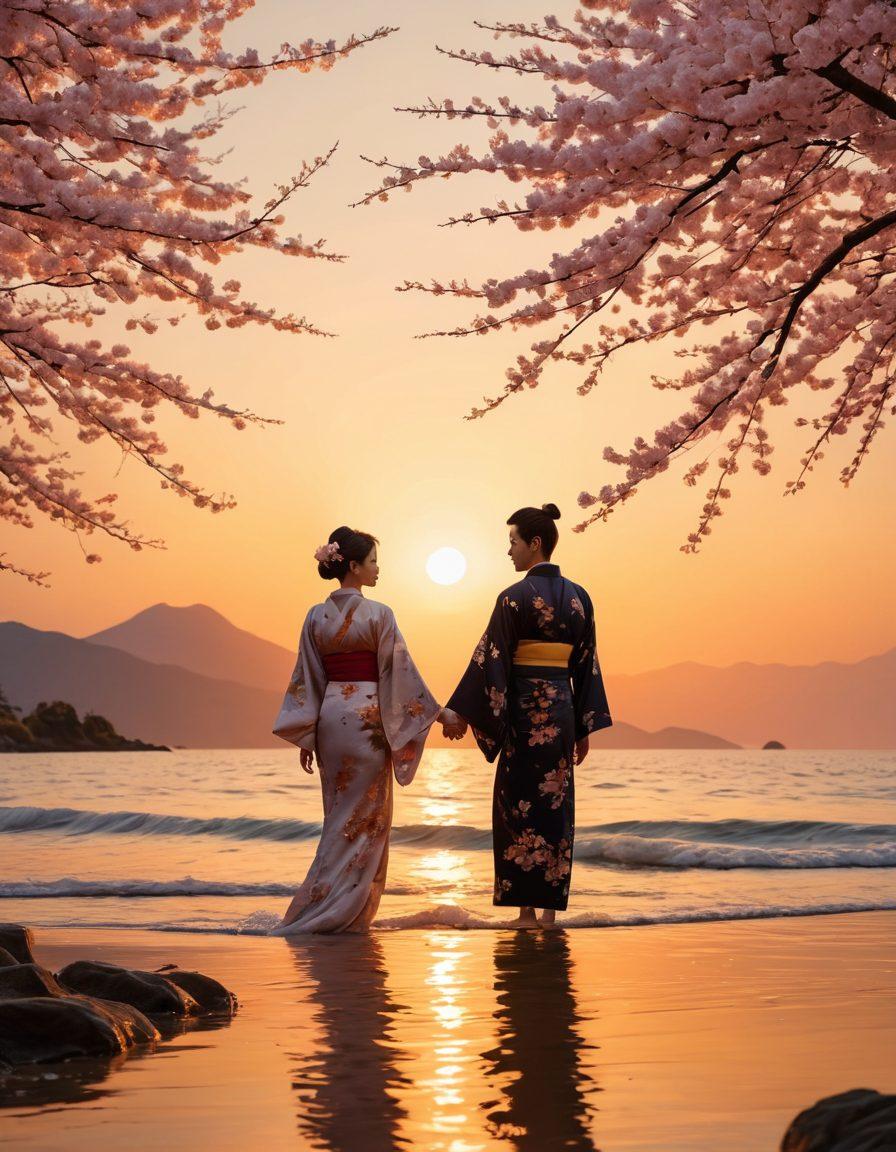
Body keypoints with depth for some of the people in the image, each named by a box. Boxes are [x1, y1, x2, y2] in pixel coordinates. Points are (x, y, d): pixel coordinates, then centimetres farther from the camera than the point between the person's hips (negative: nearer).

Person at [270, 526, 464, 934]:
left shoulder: (316, 616, 6)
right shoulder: (377, 615, -9)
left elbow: (307, 678, 7)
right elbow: (401, 672, -8)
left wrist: (306, 737, 11)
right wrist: (441, 714, -1)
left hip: (330, 716, 6)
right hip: (367, 717, -6)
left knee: (342, 816, 14)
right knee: (363, 817, 1)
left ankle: (331, 912, 15)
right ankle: (345, 913, -1)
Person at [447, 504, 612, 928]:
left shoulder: (516, 597, -11)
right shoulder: (578, 596, 8)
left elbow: (490, 658, -12)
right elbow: (586, 664, 11)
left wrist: (461, 712, -7)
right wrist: (585, 728, 15)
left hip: (524, 710, -6)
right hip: (562, 710, 6)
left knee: (520, 808, 1)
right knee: (556, 805, 8)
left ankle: (527, 911, 1)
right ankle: (551, 908, 10)